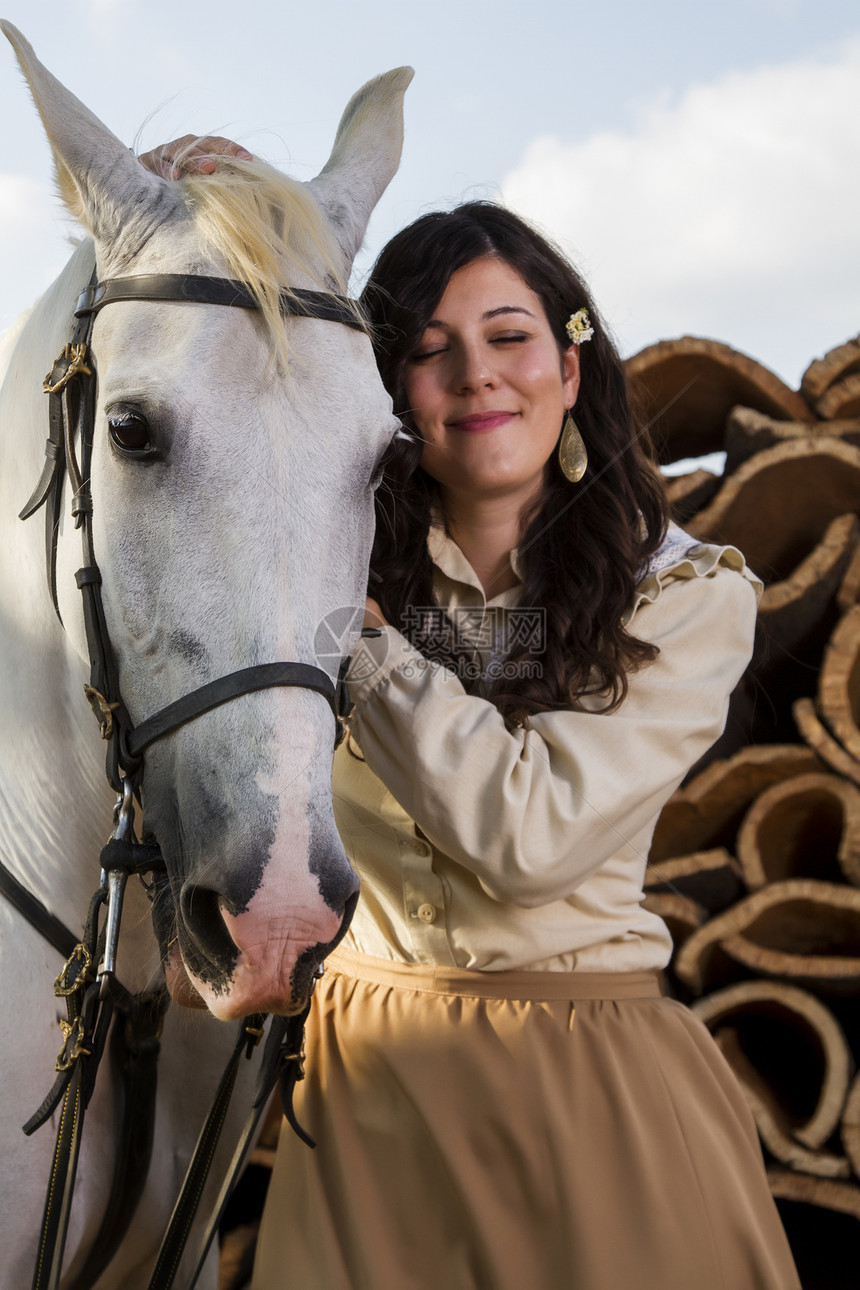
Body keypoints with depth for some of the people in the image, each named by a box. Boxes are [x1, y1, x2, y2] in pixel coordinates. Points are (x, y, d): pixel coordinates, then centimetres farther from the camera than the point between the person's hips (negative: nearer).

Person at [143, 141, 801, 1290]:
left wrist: (357, 630, -17)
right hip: (368, 1070, 3)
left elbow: (533, 833, -18)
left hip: (587, 1079, -2)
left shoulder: (691, 595, -8)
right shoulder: (339, 557, 1)